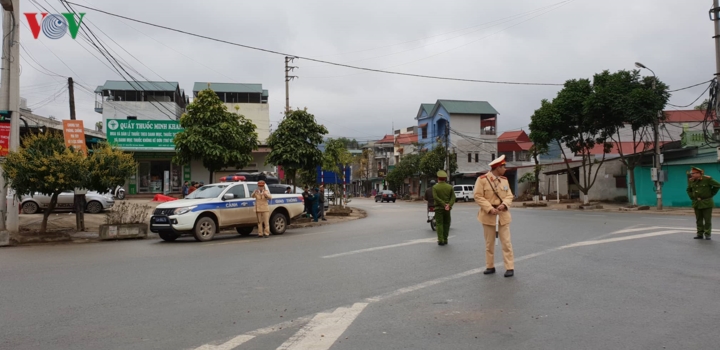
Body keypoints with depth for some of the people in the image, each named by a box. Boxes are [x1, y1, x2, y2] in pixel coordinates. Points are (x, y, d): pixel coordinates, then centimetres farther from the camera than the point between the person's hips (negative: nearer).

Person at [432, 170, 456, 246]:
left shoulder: (435, 187, -5)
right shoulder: (450, 187, 3)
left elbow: (435, 197, -16)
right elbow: (453, 197, -6)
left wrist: (444, 204, -16)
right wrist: (449, 205, -16)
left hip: (438, 208, -2)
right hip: (447, 209, 3)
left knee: (439, 224, 0)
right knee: (446, 224, 13)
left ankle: (440, 240, -6)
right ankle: (445, 240, 16)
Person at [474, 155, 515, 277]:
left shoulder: (505, 180, 7)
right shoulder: (482, 179, -7)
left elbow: (509, 195, 8)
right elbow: (478, 196, -10)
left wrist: (504, 204, -13)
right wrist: (490, 208, -18)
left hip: (503, 214, 2)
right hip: (488, 215, -2)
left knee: (506, 242, -1)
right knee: (489, 243, 9)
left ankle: (510, 268, 4)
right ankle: (490, 266, 21)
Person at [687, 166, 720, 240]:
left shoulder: (707, 179, -9)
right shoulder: (691, 181, 5)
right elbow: (689, 190, 21)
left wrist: (710, 194, -2)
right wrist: (692, 197, 7)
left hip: (706, 203, -4)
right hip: (696, 203, 4)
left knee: (707, 220, -1)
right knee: (699, 220, 8)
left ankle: (707, 234, 6)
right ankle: (700, 234, 14)